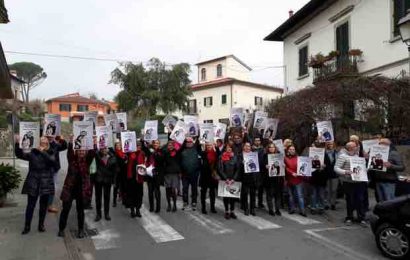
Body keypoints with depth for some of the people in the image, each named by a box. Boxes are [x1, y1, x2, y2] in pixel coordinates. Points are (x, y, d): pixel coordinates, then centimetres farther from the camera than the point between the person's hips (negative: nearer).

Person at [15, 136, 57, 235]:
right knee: (30, 205, 2)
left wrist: (43, 152, -22)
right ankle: (27, 226, 15)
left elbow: (52, 161, -17)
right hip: (33, 183, 0)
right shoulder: (33, 153, 4)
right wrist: (17, 143, -15)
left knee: (43, 206, 8)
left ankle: (41, 225, 21)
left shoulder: (51, 154, 2)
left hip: (45, 184, 0)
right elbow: (19, 155, -3)